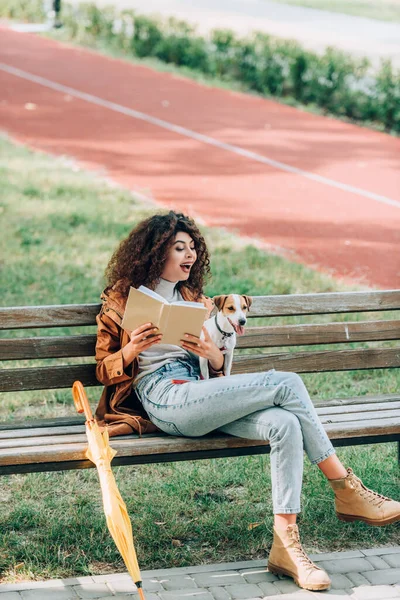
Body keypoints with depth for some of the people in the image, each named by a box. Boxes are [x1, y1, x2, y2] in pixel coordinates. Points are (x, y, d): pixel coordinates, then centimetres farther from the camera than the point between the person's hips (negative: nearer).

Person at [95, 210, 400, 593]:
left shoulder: (193, 299, 27)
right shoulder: (122, 300, 11)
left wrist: (213, 356, -1)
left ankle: (285, 545, -30)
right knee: (287, 384, -22)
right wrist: (131, 350, -15)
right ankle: (347, 492, -15)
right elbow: (105, 371, 6)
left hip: (203, 397, 6)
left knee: (284, 424, -26)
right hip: (166, 399, -6)